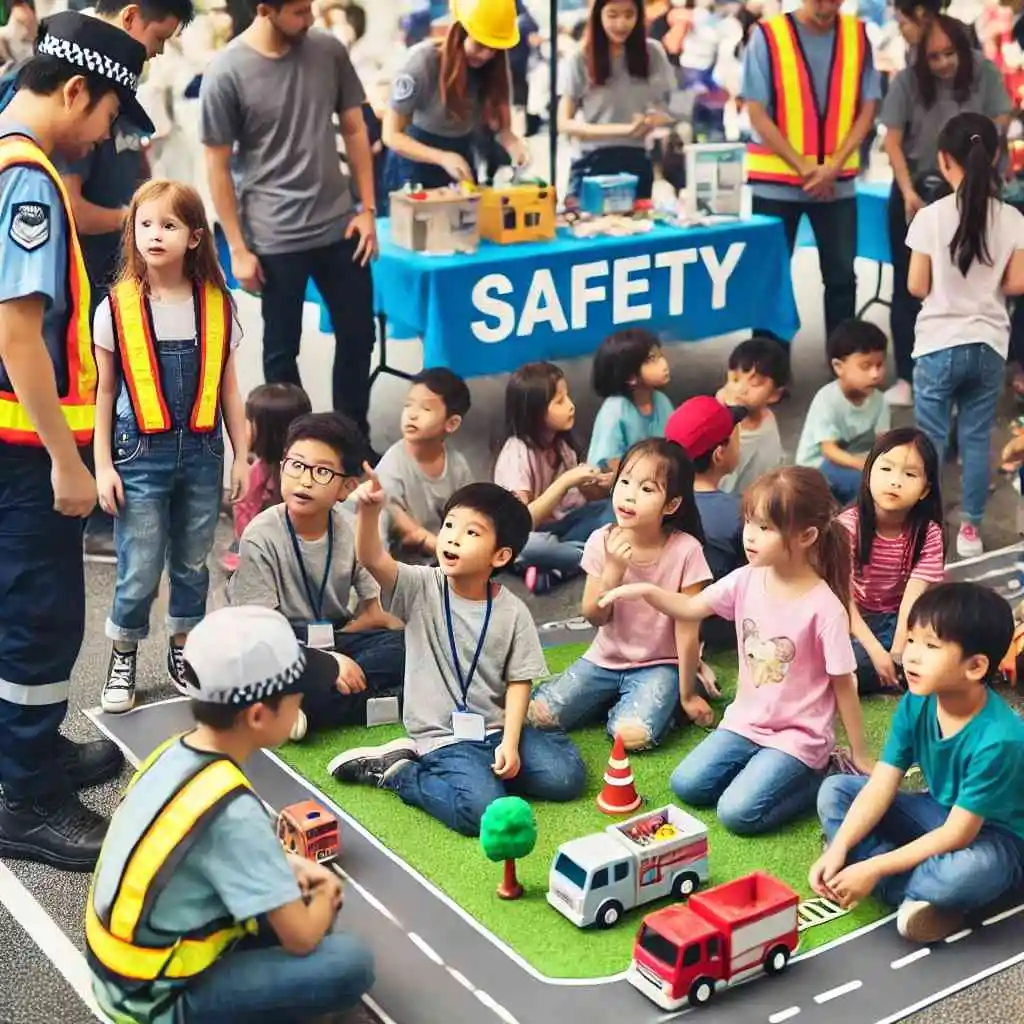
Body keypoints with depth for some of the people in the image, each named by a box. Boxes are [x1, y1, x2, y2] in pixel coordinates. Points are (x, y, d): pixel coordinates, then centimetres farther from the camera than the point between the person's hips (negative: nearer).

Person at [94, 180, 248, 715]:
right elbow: (103, 393, -1)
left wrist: (242, 455, 7)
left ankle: (183, 651, 32)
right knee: (139, 572, 0)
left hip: (201, 453, 2)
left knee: (193, 563, 13)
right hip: (141, 454, -2)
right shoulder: (117, 308, -4)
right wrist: (103, 466, -4)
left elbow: (228, 388, 8)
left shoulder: (216, 306, 2)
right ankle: (123, 658, 21)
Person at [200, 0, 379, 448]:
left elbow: (354, 129, 8)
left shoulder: (329, 51, -1)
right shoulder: (226, 72, -11)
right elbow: (217, 167, -6)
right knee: (282, 349, 9)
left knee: (358, 336, 12)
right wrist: (237, 249, -8)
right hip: (274, 238, -4)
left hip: (339, 225, 4)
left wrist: (367, 209, 3)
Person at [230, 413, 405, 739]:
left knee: (400, 647, -24)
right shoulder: (261, 536, -16)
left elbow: (379, 614, 2)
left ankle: (300, 710, -28)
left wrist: (330, 645, -10)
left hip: (337, 638, 4)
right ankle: (371, 701, -27)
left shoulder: (353, 531, -6)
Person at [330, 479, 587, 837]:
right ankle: (395, 770, 0)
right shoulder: (422, 588, -7)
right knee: (480, 812, -26)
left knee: (566, 775, -13)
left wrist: (510, 742, -11)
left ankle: (481, 770, 6)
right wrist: (369, 510, -43)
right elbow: (371, 559, -24)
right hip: (443, 735, -3)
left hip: (496, 728, 4)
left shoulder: (512, 611, -2)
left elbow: (519, 681, 1)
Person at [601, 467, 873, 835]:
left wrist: (860, 756, -4)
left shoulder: (824, 607, -21)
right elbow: (691, 608, 5)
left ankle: (821, 776, 3)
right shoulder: (747, 580, -6)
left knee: (736, 812, -18)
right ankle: (762, 766, 13)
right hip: (746, 722, 6)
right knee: (685, 784, -6)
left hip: (797, 736, -6)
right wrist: (646, 591, -16)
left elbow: (844, 685, -12)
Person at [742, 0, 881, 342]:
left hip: (838, 181, 3)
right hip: (775, 180, -2)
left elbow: (868, 108, 2)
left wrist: (834, 166, -10)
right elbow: (756, 113, -9)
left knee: (841, 275, 7)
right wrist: (804, 167, -12)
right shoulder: (768, 35, -8)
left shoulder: (857, 35, 2)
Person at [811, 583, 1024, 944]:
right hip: (938, 816, 8)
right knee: (834, 791, -5)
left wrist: (874, 868, -28)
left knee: (966, 870, -43)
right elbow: (881, 786, -11)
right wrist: (838, 849, -23)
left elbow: (957, 835, -29)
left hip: (992, 838, -8)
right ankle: (925, 897, -17)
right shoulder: (915, 705, -13)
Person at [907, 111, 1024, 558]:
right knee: (977, 438, 12)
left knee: (930, 440, 8)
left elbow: (916, 286, -9)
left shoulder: (930, 216, -11)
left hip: (938, 345, -2)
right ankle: (971, 528, 17)